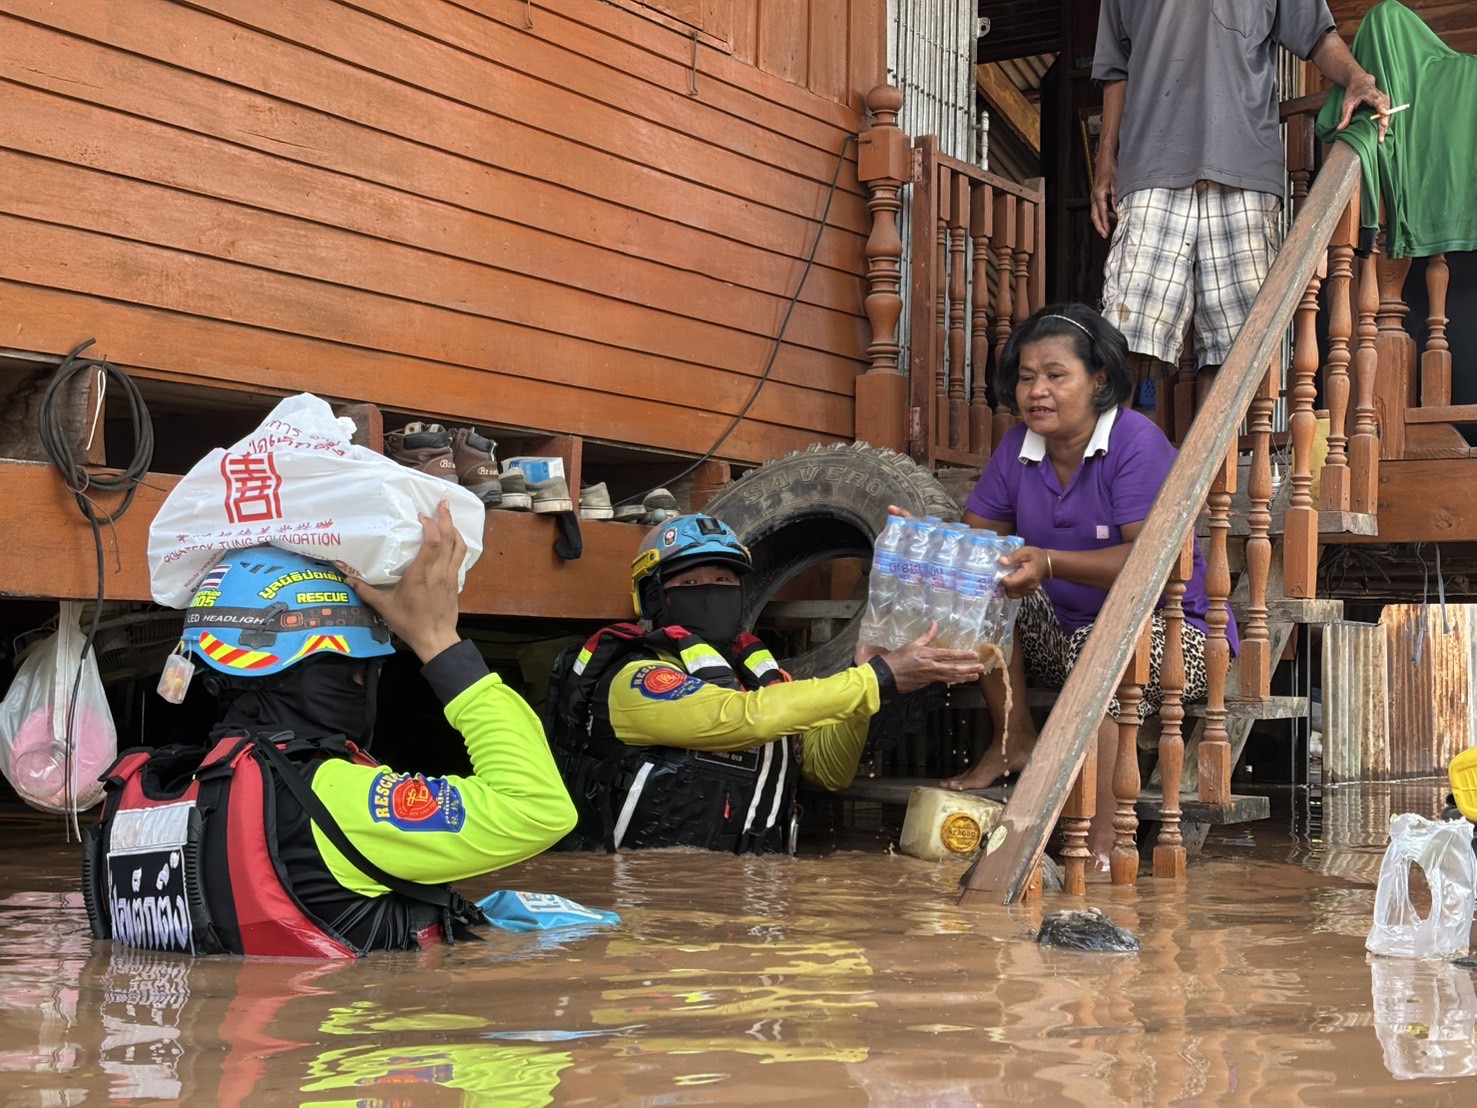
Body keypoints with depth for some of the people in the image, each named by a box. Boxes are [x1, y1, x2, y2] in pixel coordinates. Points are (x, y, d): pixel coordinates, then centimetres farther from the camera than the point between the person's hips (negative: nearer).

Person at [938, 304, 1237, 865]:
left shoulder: (1136, 441, -17)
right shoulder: (1018, 447, 5)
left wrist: (1050, 563, -41)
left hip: (1170, 629, -6)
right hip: (1065, 631, 7)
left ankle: (1100, 841, -37)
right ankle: (1013, 738, -7)